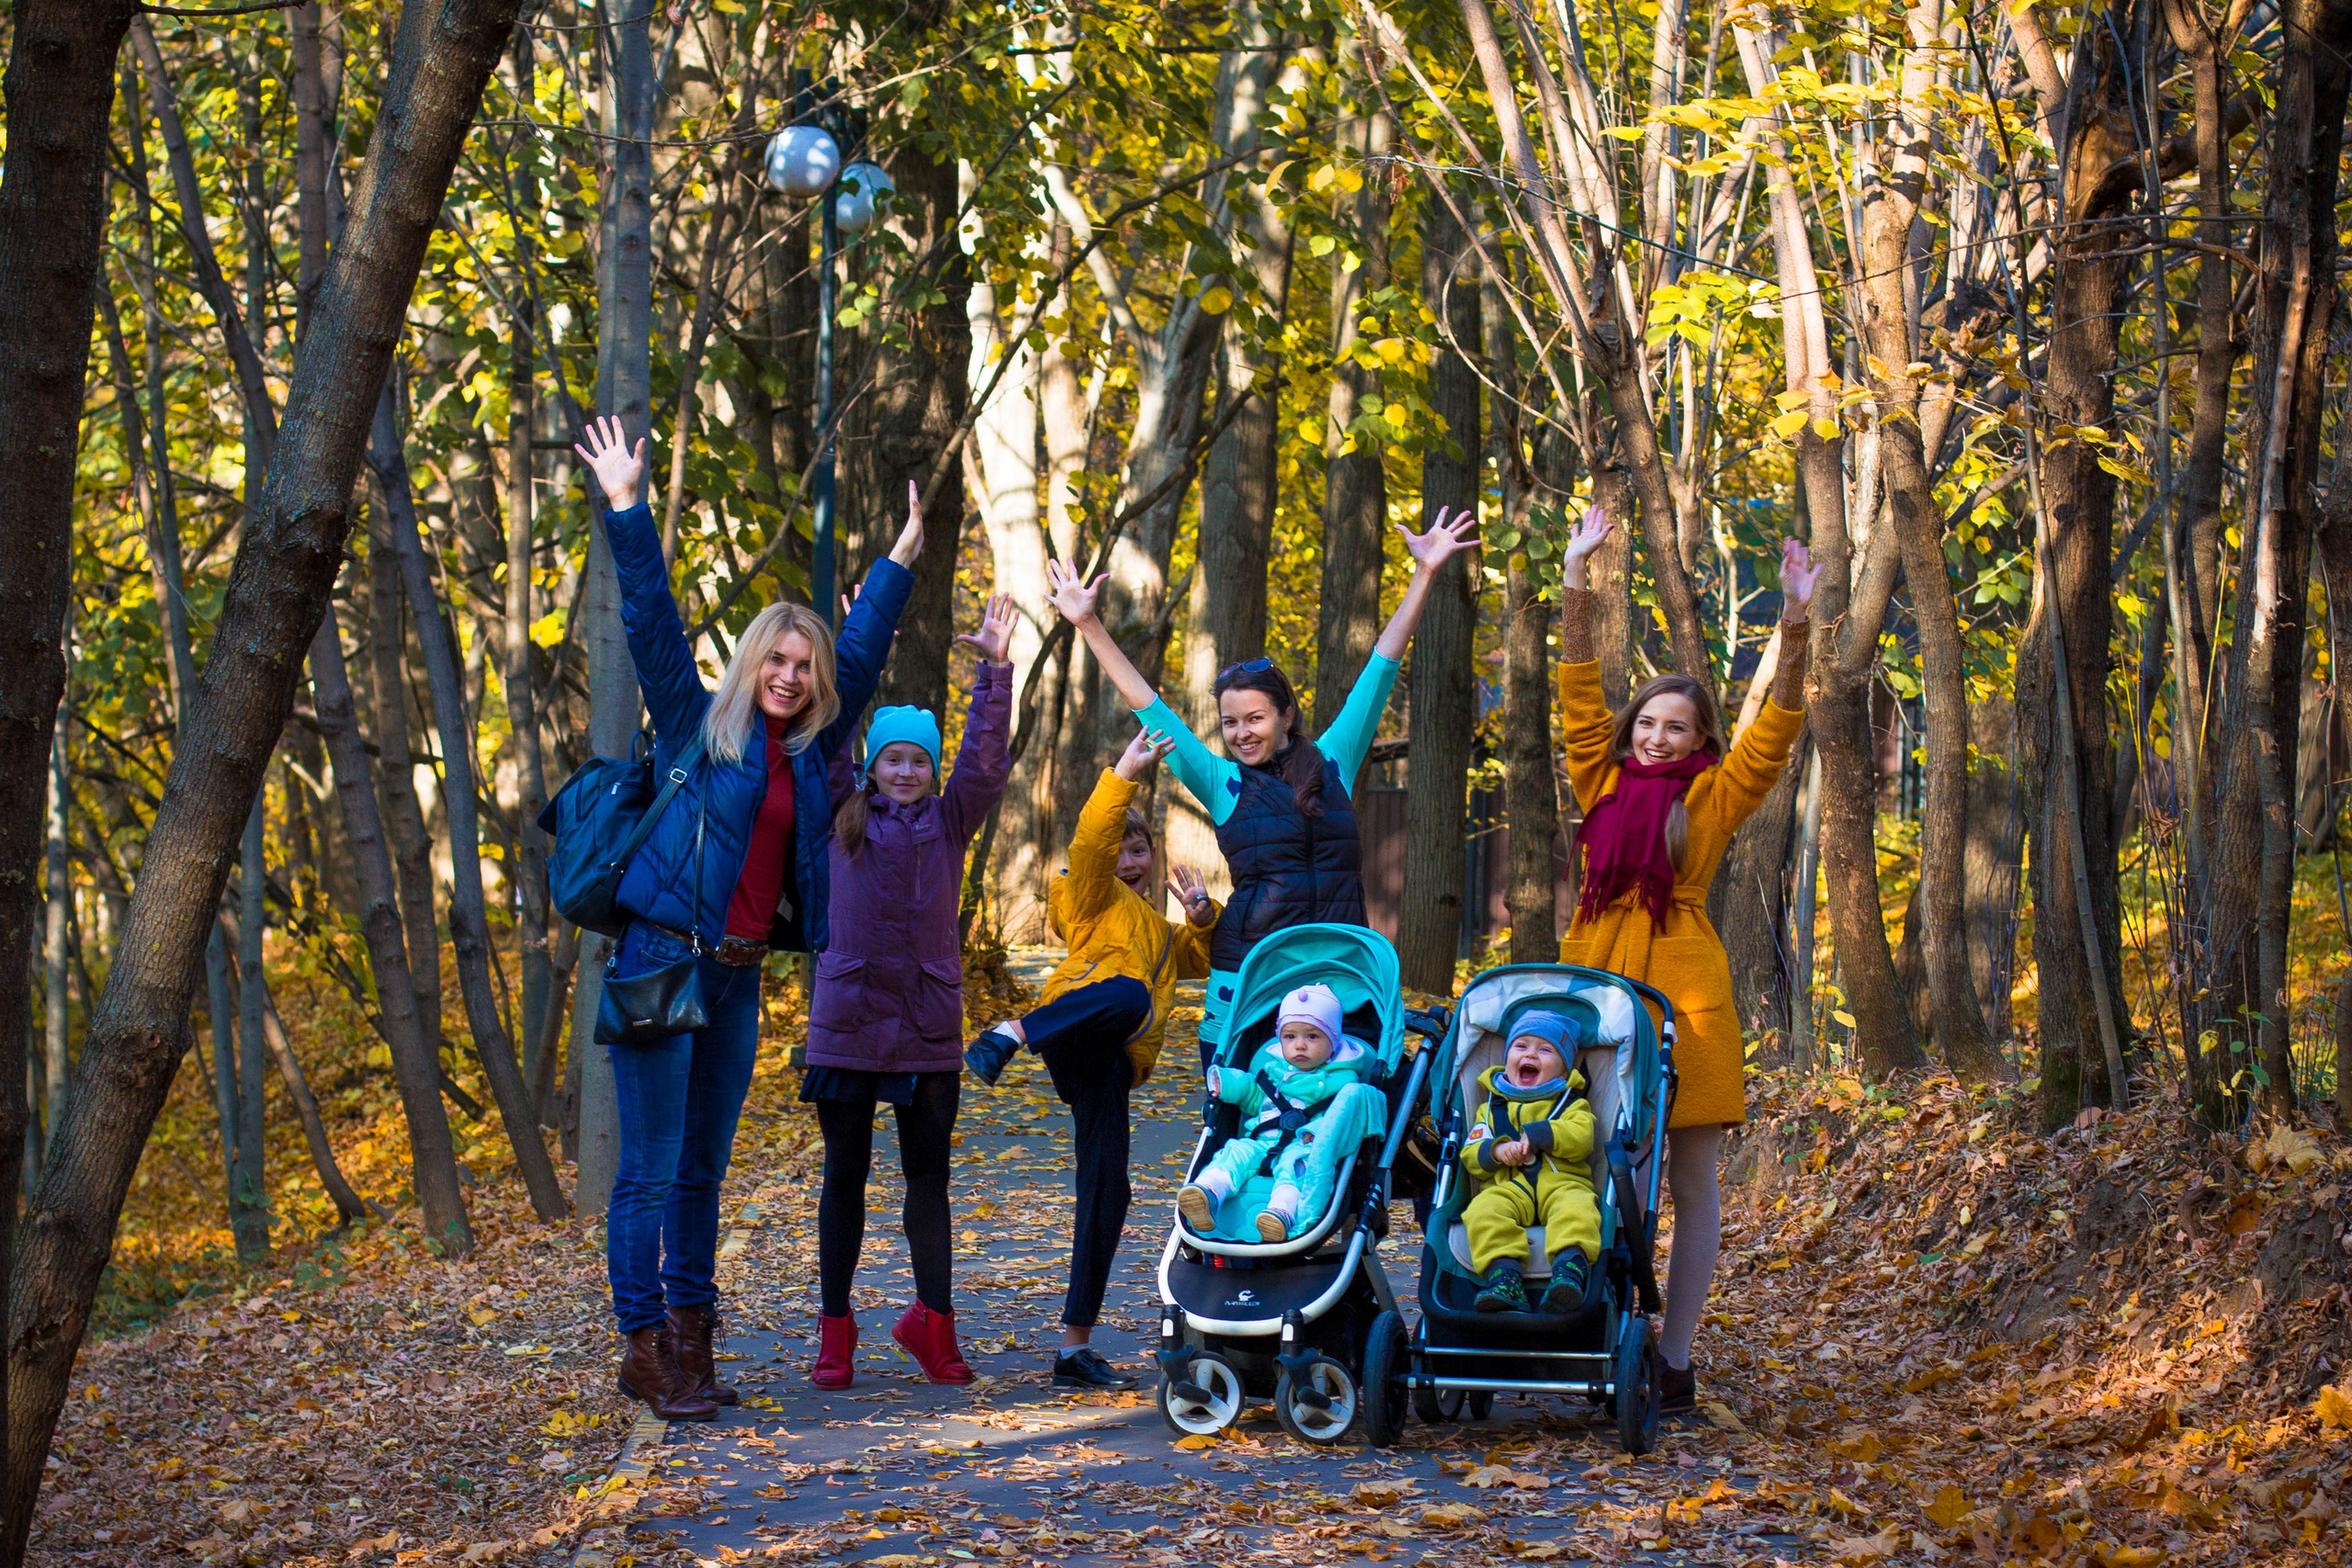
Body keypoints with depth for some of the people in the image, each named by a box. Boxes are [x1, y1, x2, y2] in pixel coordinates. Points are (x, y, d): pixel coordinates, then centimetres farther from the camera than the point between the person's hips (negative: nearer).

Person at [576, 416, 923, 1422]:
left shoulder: (811, 751, 14)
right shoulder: (699, 727, 1)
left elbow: (861, 653, 24)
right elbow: (652, 624, -5)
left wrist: (900, 562, 30)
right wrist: (627, 510, -10)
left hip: (738, 977, 6)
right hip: (664, 962, -6)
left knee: (702, 1170, 10)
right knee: (651, 1169, -4)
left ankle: (691, 1343, 15)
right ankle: (646, 1348, -3)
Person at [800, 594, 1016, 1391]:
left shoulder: (949, 823, 8)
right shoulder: (845, 818, 6)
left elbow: (985, 759, -1)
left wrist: (995, 670, -9)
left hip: (929, 1027, 1)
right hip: (847, 1019, -1)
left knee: (928, 1175, 5)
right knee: (845, 1174, 6)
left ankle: (933, 1322, 14)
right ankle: (834, 1331, 12)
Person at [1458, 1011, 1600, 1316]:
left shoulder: (1573, 1104, 21)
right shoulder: (1491, 1107, 27)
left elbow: (1581, 1137, -1)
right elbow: (1470, 1156, 15)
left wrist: (1536, 1135, -9)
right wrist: (1497, 1150, -6)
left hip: (1562, 1183, -1)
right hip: (1507, 1188, 1)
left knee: (1575, 1209, -37)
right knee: (1484, 1211, -33)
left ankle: (1570, 1269, -56)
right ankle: (1505, 1274, -49)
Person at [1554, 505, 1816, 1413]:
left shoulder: (1714, 796, 7)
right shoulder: (1605, 784, 13)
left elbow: (1777, 731, -2)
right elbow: (1580, 699, 11)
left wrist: (1795, 629, -14)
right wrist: (1576, 587, 4)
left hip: (1682, 987, -2)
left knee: (1689, 1176, 0)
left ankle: (1674, 1361, 3)